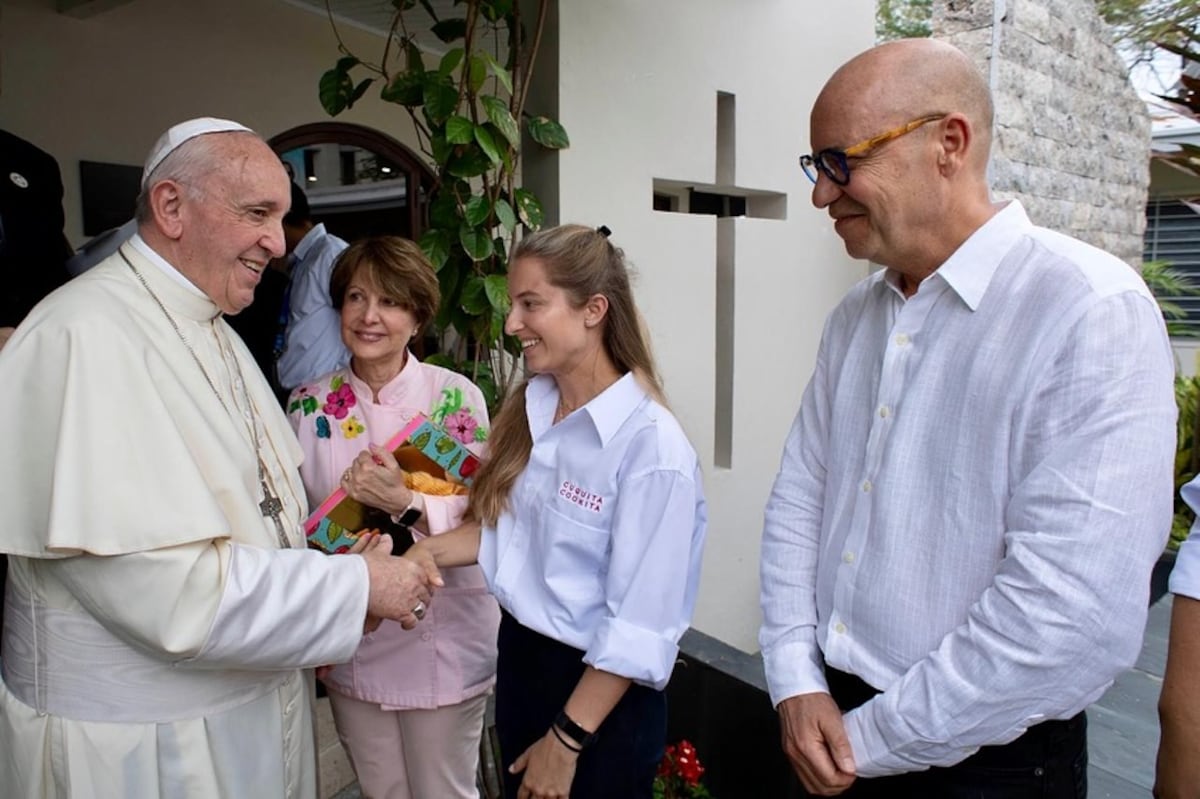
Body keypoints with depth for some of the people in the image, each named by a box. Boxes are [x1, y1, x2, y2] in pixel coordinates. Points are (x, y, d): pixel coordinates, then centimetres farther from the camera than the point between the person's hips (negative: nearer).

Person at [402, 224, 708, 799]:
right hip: (518, 655, 6)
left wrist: (566, 740, -15)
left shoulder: (652, 447, -25)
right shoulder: (530, 407, -3)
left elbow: (639, 629, -21)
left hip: (599, 692, -6)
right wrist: (433, 549, -9)